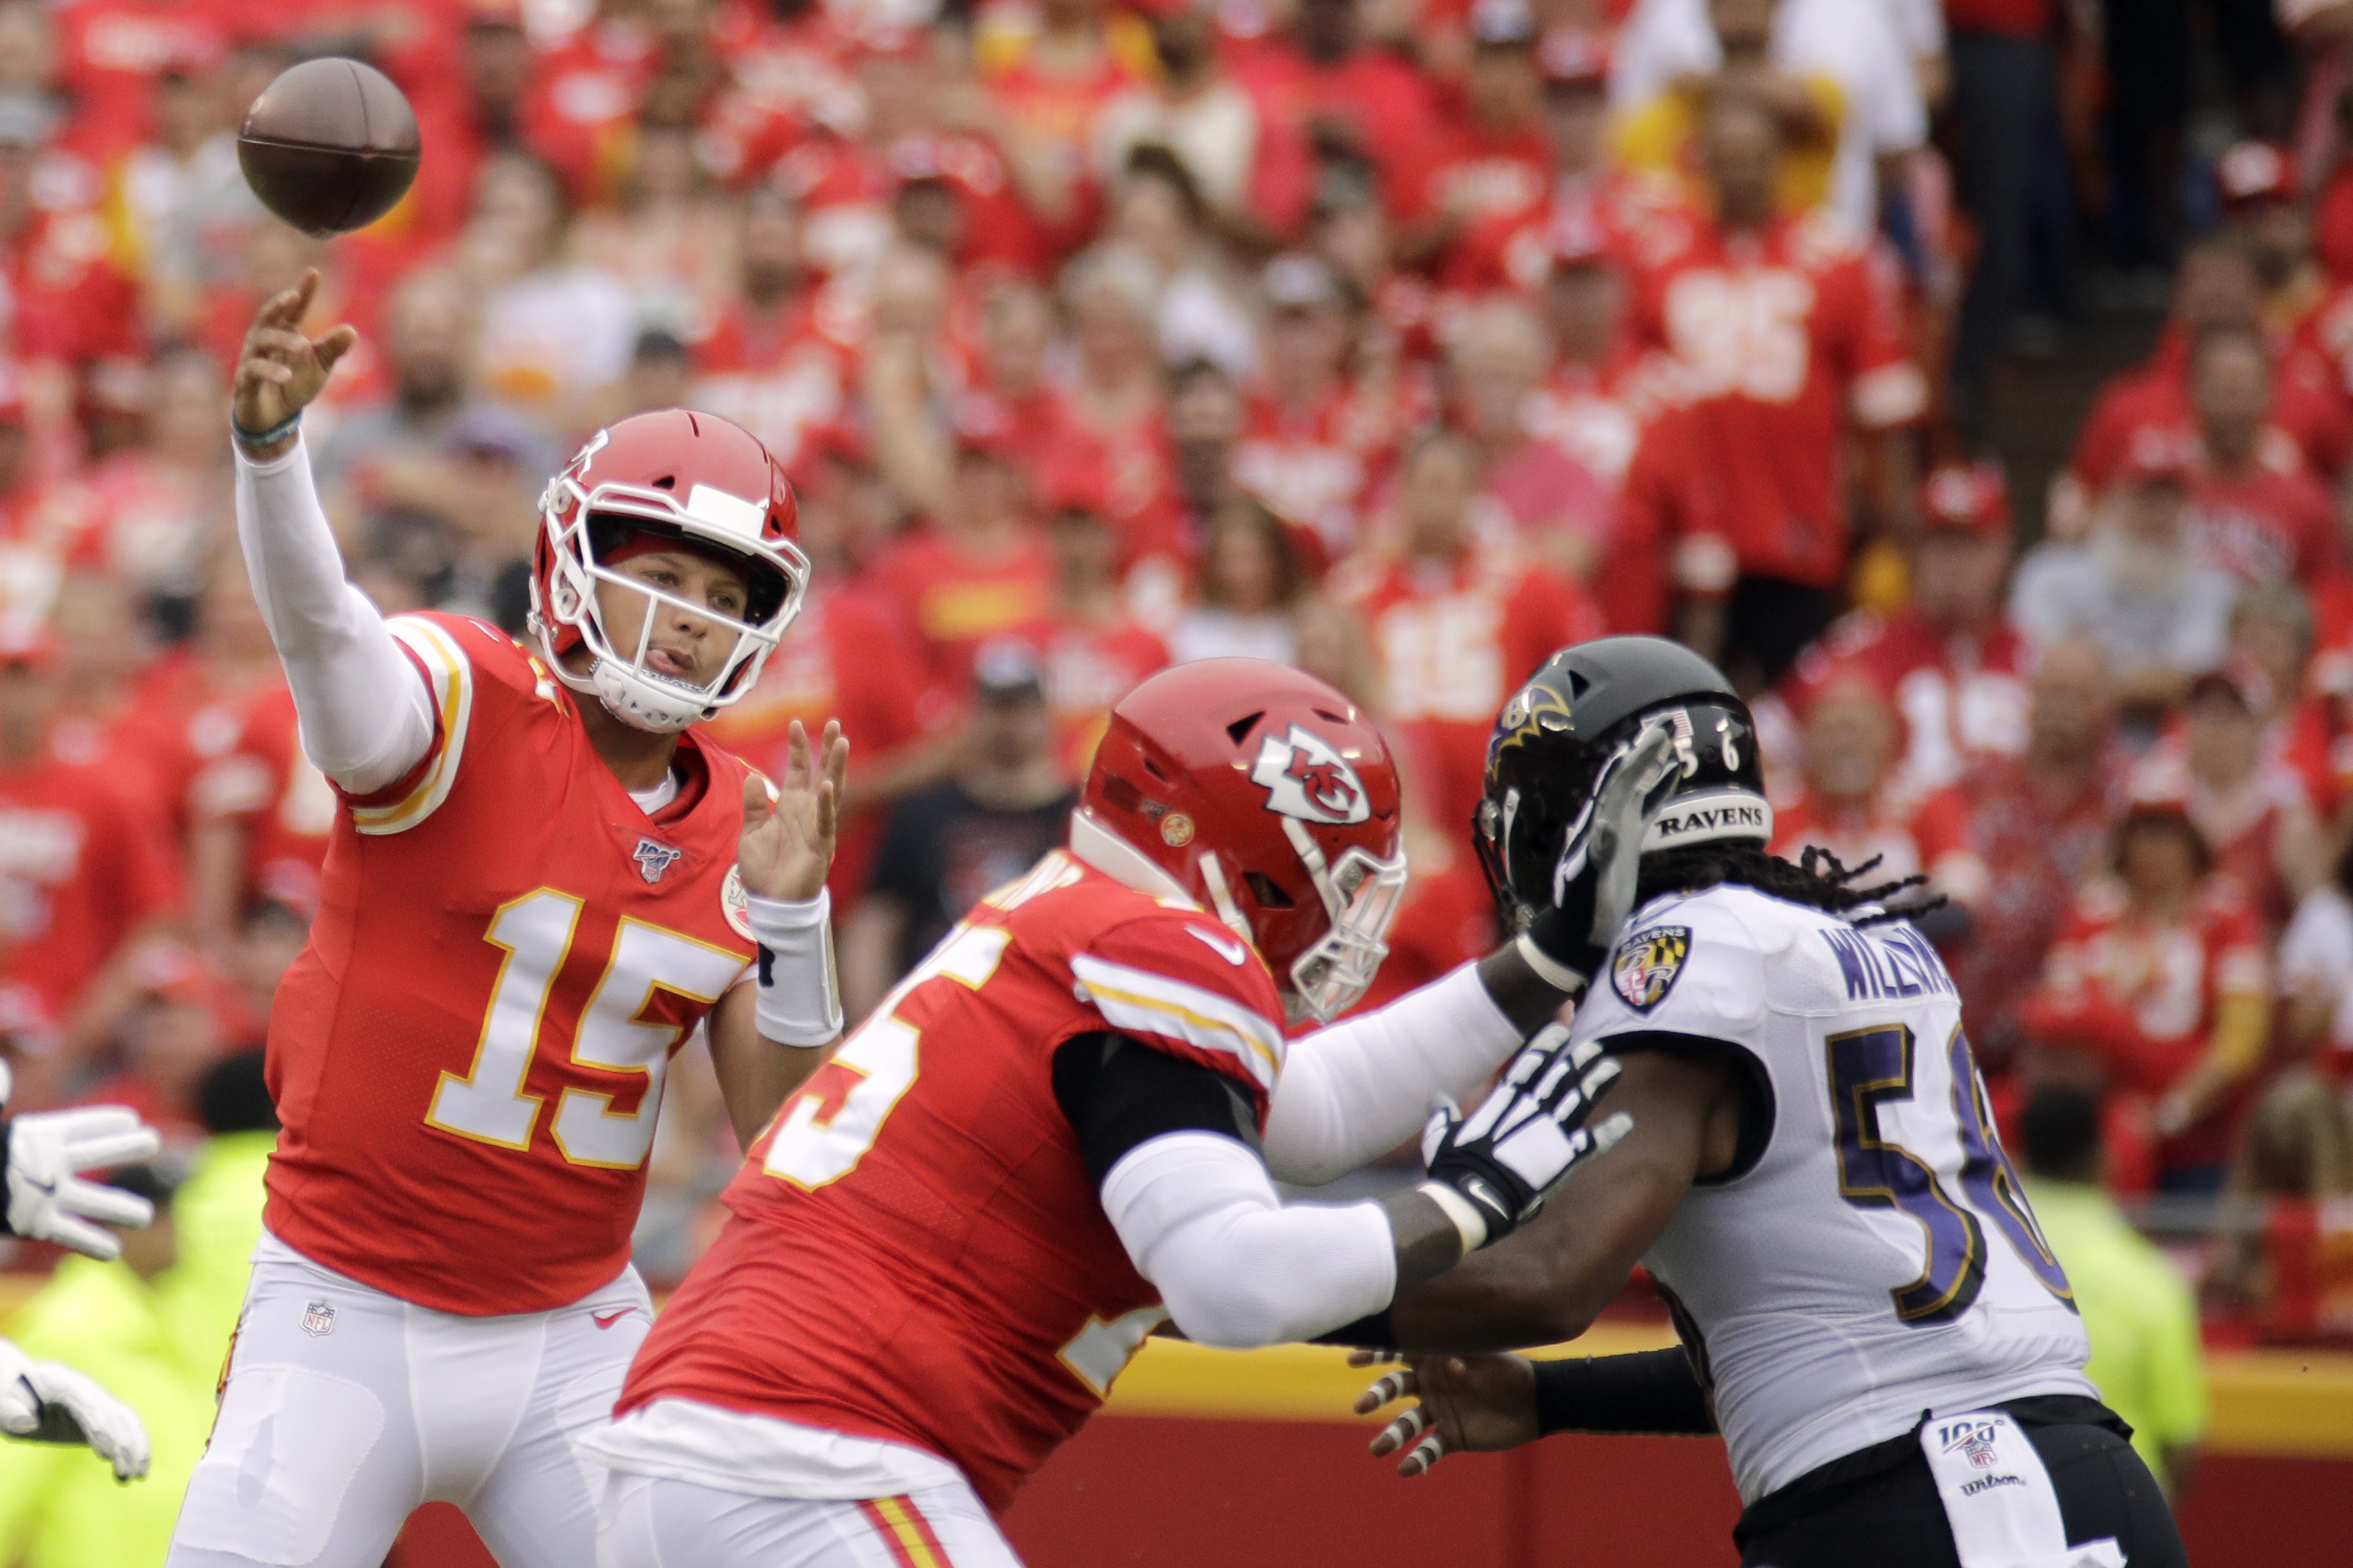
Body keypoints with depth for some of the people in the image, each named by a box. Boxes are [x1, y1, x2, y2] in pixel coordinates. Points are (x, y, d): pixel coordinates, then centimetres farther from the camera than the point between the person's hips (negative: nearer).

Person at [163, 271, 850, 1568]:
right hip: (348, 1320, -5)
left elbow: (783, 1135, 4)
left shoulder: (743, 830, 5)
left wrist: (789, 914, -12)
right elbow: (318, 630, -33)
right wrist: (268, 441, -53)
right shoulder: (462, 703, -10)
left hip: (573, 1341, 5)